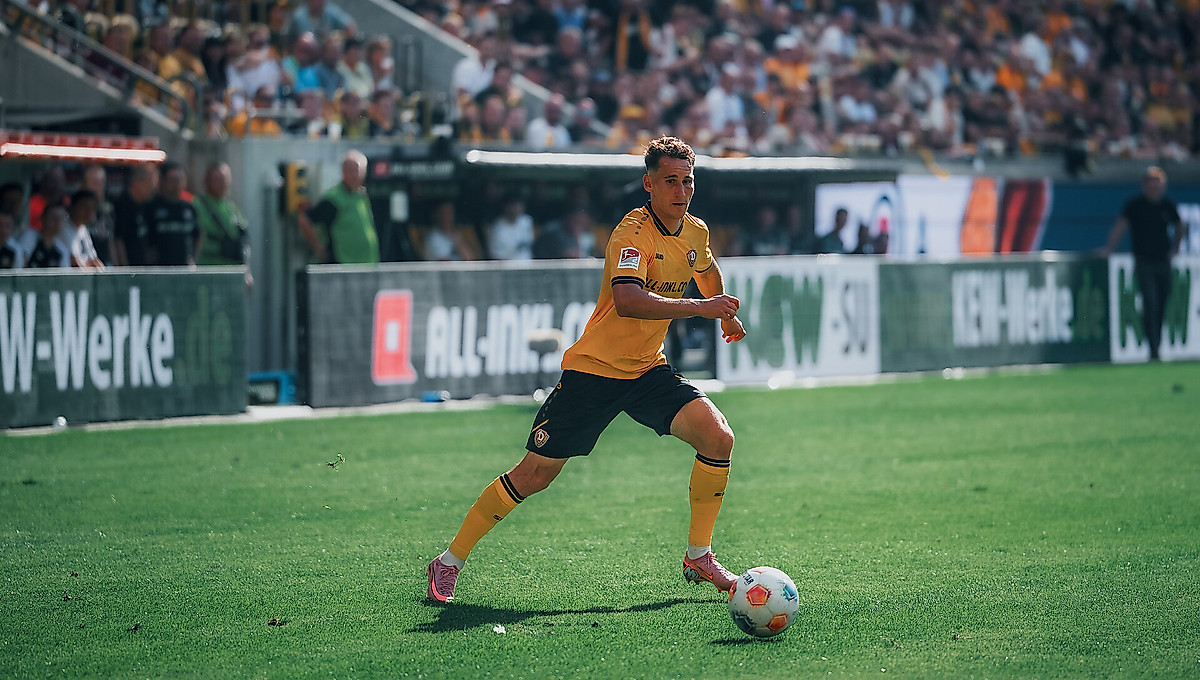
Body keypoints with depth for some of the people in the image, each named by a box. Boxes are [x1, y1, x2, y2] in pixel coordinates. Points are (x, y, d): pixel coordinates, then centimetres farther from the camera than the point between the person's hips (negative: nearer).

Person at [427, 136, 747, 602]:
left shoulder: (695, 232, 3)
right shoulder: (633, 233, -21)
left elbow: (708, 272, 31)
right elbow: (627, 301, -40)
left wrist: (725, 314, 26)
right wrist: (698, 307, -43)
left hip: (648, 371, 6)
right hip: (594, 369, -6)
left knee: (718, 439, -14)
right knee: (533, 475, -5)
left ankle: (699, 557, 1)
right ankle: (449, 562, 10)